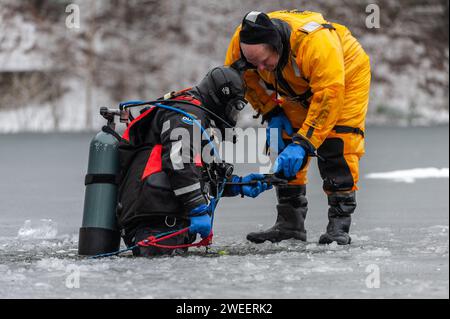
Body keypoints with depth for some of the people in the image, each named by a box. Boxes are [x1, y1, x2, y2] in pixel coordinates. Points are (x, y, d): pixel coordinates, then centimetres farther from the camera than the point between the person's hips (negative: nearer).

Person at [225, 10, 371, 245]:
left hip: (345, 74, -6)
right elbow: (246, 79, -5)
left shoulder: (315, 41, -44)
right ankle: (290, 223, 3)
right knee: (284, 143, -3)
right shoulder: (240, 43, -27)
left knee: (337, 147, -18)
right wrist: (271, 113, -13)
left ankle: (339, 226, -15)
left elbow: (328, 97, -42)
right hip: (298, 87, 6)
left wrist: (303, 143, -44)